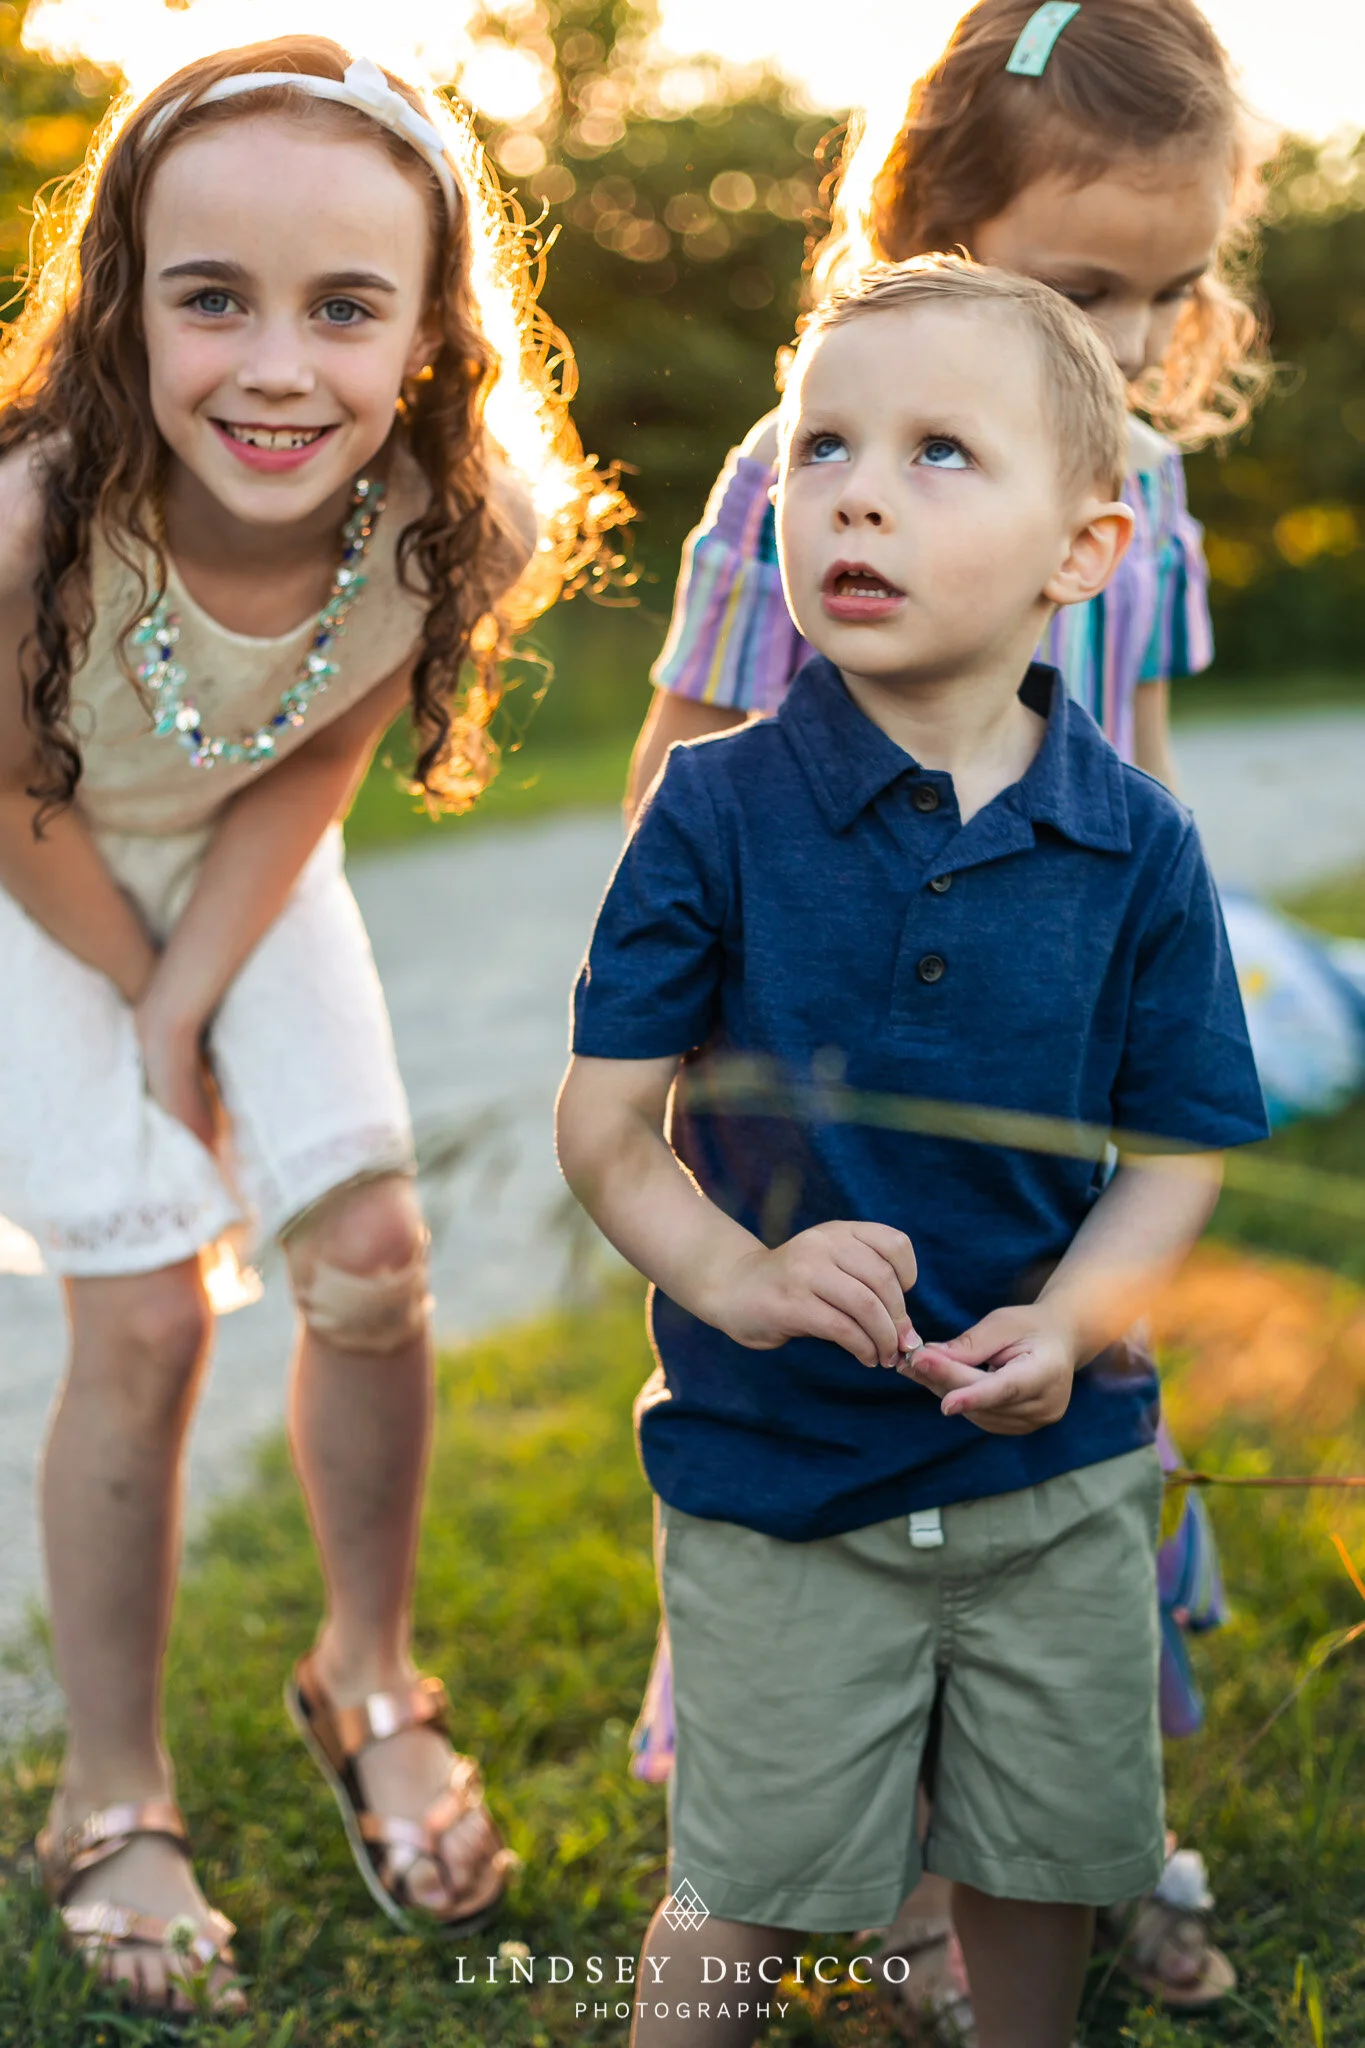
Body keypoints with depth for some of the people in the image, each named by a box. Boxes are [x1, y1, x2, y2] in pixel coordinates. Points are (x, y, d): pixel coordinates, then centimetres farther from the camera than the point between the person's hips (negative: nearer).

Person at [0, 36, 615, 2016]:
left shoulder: (458, 530, -29)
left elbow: (313, 770, -12)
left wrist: (188, 1010, -16)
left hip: (244, 862, 3)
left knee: (371, 1258, -3)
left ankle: (371, 1681, 22)